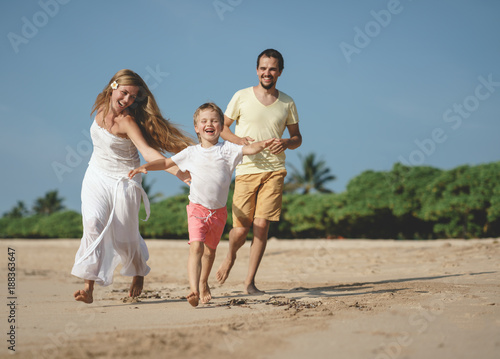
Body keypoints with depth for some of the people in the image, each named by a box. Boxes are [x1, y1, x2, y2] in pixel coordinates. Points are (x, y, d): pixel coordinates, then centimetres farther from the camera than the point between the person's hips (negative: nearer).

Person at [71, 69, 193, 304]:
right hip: (97, 176, 4)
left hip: (124, 181, -4)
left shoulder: (127, 122, -21)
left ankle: (138, 273, 36)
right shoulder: (101, 108, -3)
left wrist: (178, 172, -44)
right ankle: (88, 287, -23)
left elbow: (147, 151, -32)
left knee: (124, 237, 2)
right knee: (94, 223, -18)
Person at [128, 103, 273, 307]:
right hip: (197, 208, -1)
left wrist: (263, 144, -32)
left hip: (218, 211, 2)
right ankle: (194, 290, -29)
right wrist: (145, 167, -5)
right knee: (196, 247, -20)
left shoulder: (227, 149, 0)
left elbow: (249, 149, -12)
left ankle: (203, 283, 42)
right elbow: (166, 163, 8)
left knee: (210, 250, 18)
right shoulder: (192, 153, 4)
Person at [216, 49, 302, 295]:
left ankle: (250, 282, 5)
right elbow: (222, 126, 9)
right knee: (241, 228, -3)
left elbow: (297, 137, 16)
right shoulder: (242, 97, 2)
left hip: (274, 170, 1)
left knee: (262, 226, -7)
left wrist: (287, 143, -8)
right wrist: (239, 140, -11)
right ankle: (230, 257, 32)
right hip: (246, 170, -1)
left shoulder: (287, 103, 8)